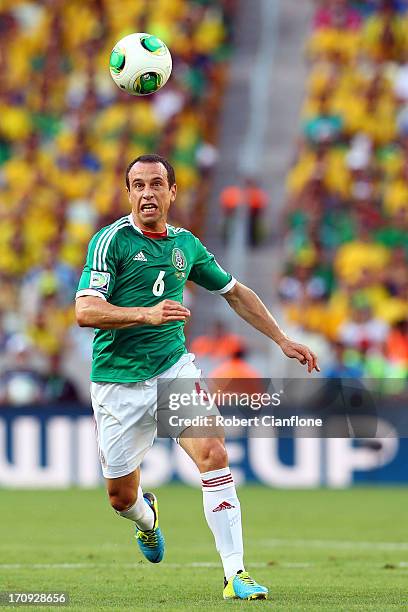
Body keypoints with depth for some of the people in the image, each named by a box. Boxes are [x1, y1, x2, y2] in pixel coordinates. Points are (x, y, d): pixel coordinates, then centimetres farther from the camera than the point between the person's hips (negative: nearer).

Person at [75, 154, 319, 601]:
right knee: (121, 495, 7)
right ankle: (147, 518, 46)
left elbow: (234, 292, 23)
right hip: (118, 377, -2)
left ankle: (234, 574, -22)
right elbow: (85, 311, -19)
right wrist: (147, 314, -32)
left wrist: (282, 340, 21)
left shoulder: (186, 244, 7)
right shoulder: (112, 240, -9)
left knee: (213, 454, -22)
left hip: (173, 367, 3)